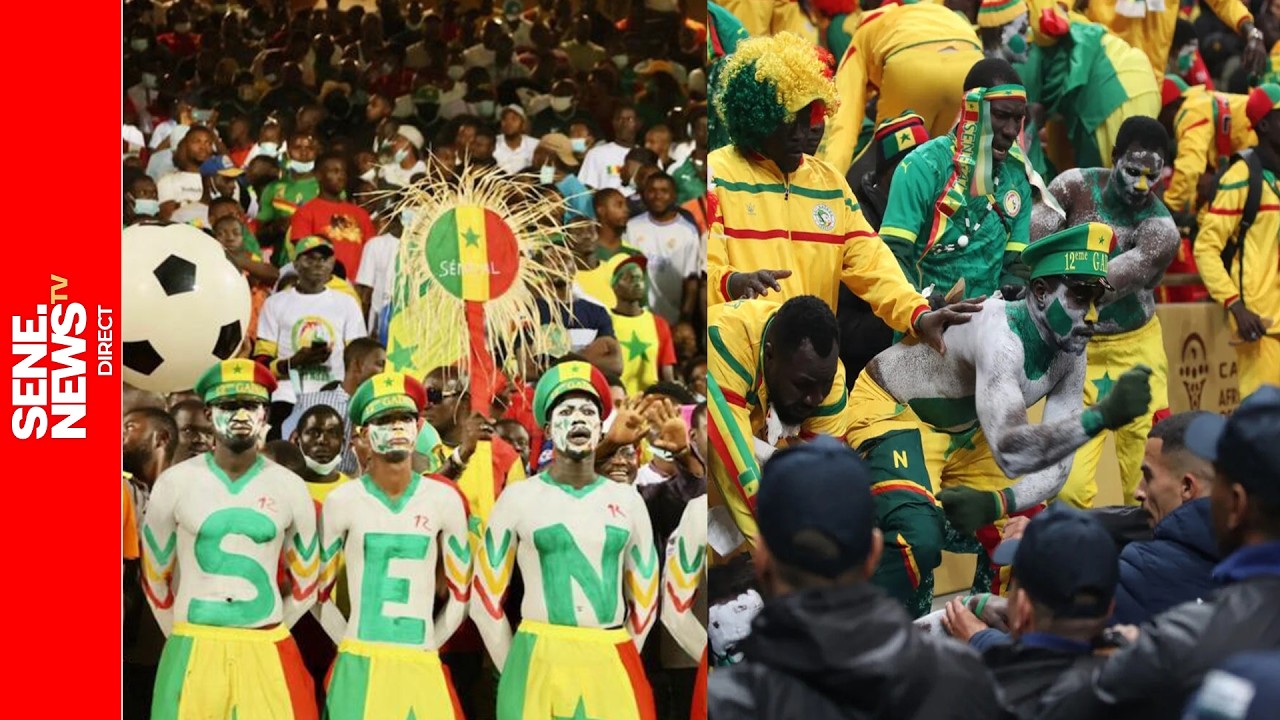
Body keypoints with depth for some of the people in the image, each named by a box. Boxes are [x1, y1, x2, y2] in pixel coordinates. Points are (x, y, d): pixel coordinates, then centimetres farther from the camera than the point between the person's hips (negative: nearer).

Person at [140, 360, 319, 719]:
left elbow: (305, 581, 14)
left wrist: (263, 636, 13)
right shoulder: (175, 483, 1)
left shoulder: (289, 487, 4)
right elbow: (155, 576, 10)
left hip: (268, 655, 1)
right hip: (193, 652, -1)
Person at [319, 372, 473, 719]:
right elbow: (318, 588, 8)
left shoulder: (445, 500, 4)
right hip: (359, 667, -1)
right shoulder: (342, 501, 0)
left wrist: (423, 650, 11)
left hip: (422, 670, 2)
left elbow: (460, 592, 12)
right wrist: (356, 648, 6)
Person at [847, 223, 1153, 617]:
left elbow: (1055, 463, -10)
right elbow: (1011, 452, -47)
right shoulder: (1001, 333, -36)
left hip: (964, 430, 8)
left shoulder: (1070, 354, -11)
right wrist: (1102, 414, -53)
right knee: (916, 540, -29)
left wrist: (996, 503, -27)